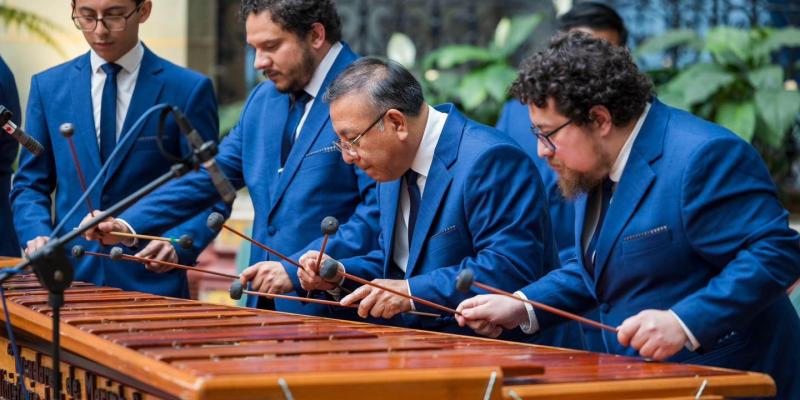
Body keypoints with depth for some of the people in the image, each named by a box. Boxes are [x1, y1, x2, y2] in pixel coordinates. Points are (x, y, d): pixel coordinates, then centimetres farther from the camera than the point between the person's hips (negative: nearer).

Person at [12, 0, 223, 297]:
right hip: (69, 280, 3)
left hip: (151, 283, -3)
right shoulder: (48, 87, 6)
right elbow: (30, 185, 9)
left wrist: (177, 243, -20)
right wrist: (37, 234, -10)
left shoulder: (188, 90, -3)